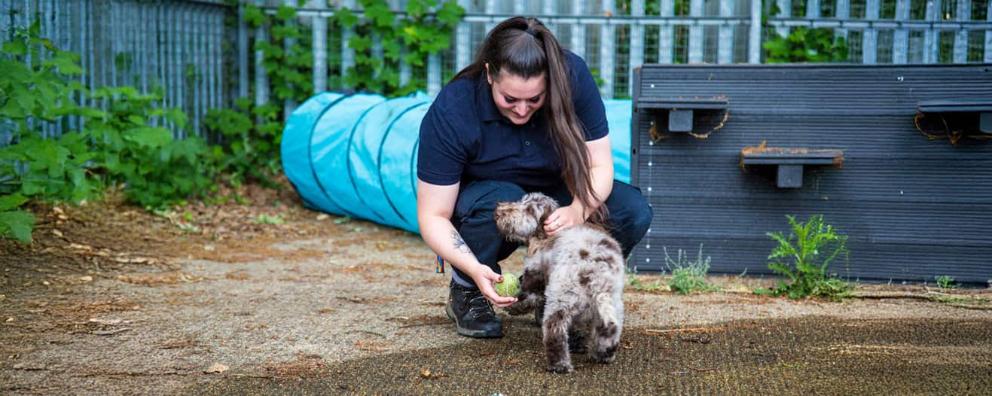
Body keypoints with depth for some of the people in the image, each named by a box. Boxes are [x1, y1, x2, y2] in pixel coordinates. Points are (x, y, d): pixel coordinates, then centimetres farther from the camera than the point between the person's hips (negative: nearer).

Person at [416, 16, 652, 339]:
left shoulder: (572, 76, -23)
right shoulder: (450, 112, -28)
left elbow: (598, 165, -17)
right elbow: (433, 216, -25)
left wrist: (578, 211, -39)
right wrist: (474, 269, -42)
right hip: (477, 212, -3)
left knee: (633, 211, -22)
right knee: (503, 200, -38)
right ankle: (466, 291, -10)